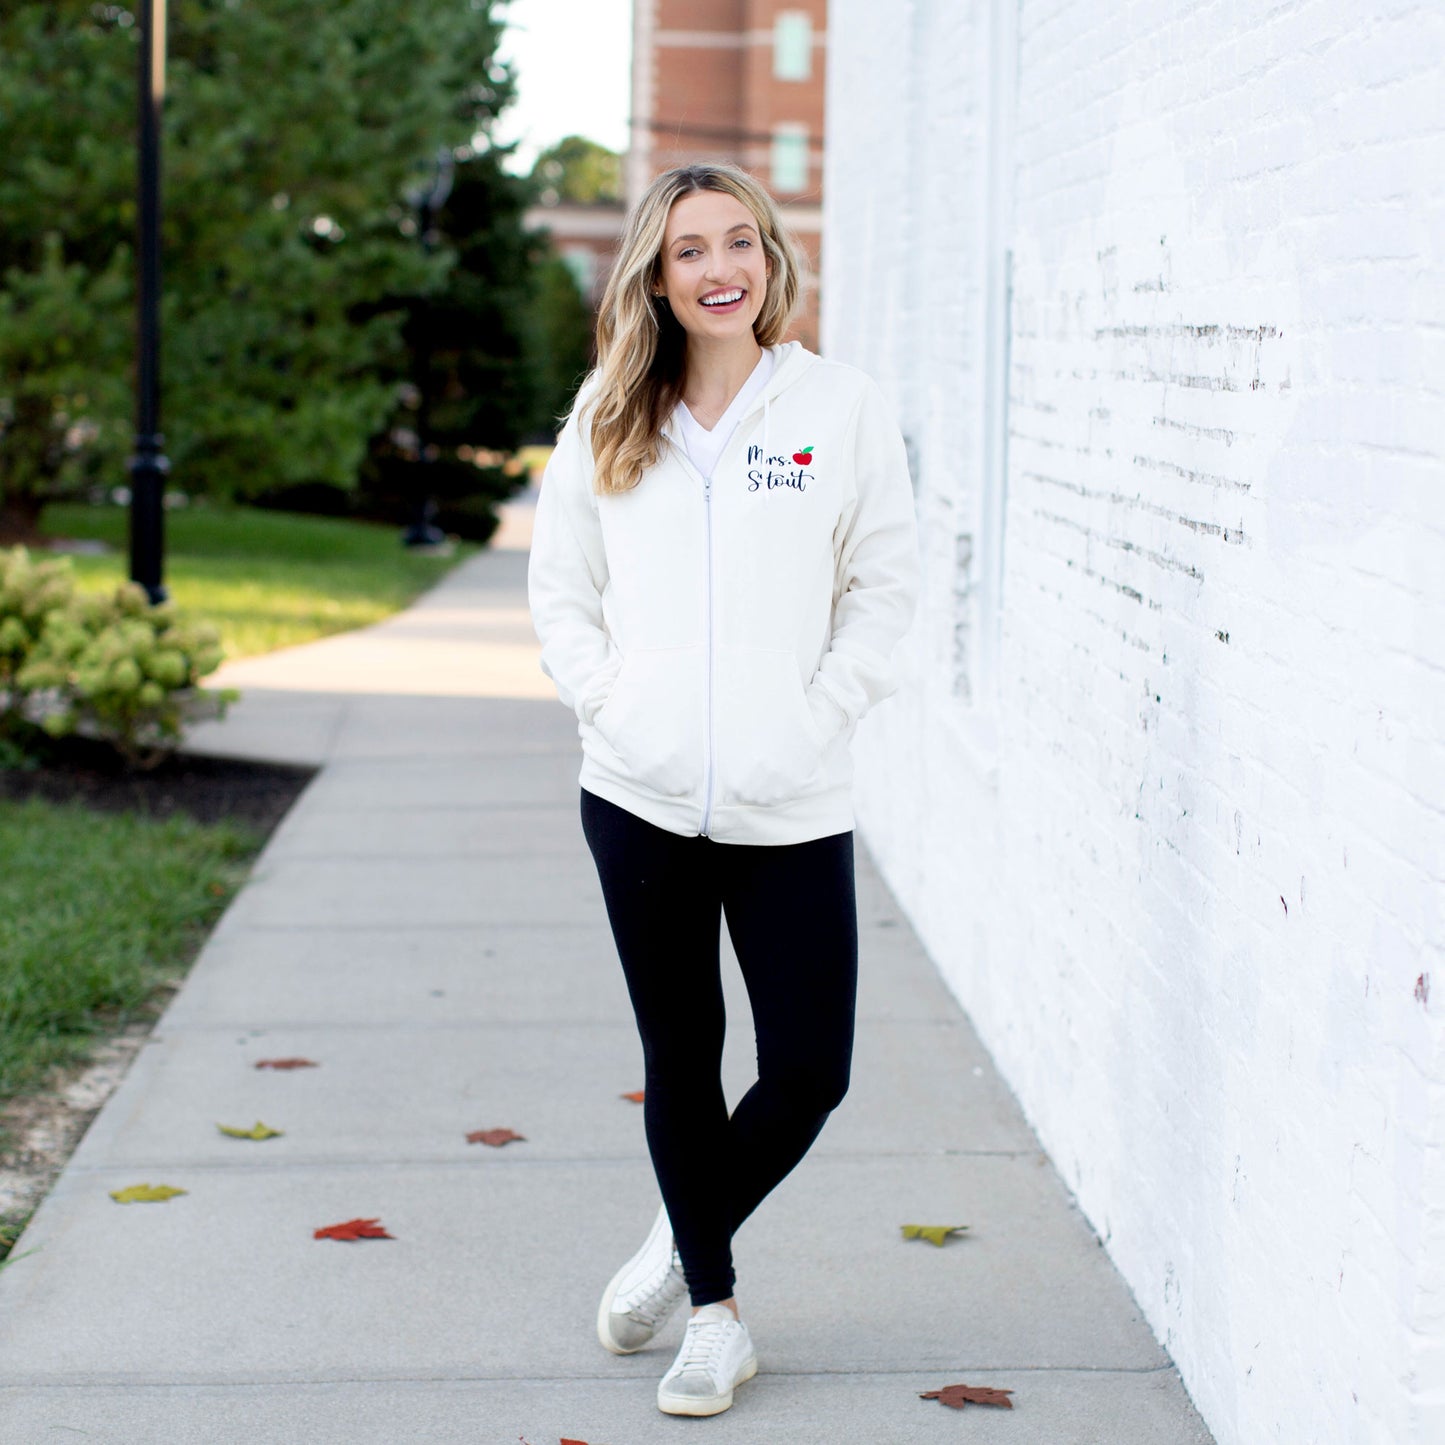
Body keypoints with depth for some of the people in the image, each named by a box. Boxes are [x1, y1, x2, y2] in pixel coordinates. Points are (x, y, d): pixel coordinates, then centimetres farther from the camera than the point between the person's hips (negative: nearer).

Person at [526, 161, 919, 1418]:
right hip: (641, 797, 1)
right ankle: (716, 1316, 27)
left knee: (810, 1073, 0)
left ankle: (688, 1239, 29)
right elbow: (560, 582, 11)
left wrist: (815, 717, -6)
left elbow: (886, 588, 2)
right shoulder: (609, 417, 5)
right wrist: (607, 699, -2)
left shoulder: (843, 407, -1)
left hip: (792, 807, -1)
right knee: (679, 1063, 10)